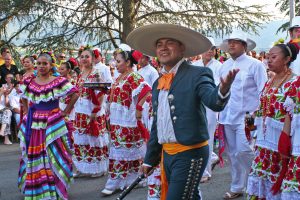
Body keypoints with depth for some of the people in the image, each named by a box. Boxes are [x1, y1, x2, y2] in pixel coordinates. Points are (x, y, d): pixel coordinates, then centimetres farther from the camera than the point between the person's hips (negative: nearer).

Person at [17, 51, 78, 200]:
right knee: (33, 158, 8)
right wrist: (28, 112, 11)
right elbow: (24, 98, 21)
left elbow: (75, 95, -5)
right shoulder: (29, 82, 5)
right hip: (33, 125, 4)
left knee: (53, 157, -3)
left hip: (53, 124, -4)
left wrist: (65, 111, -4)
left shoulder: (59, 82, -7)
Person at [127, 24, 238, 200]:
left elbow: (214, 102, -26)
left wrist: (223, 90, -49)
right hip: (167, 153, 7)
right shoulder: (158, 83, 14)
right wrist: (150, 159, 20)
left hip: (190, 153, -7)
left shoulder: (197, 74, -8)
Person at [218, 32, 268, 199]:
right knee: (233, 153, 11)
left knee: (244, 151, -14)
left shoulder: (255, 64, -4)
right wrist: (221, 113, 12)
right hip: (227, 117, 5)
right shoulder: (224, 66, 12)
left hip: (246, 116, -5)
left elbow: (263, 91, -6)